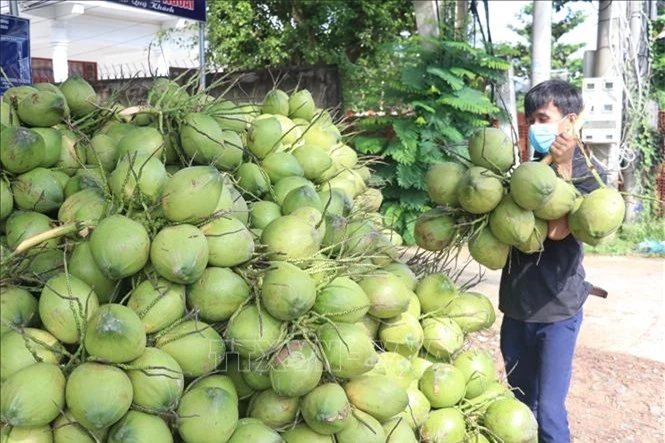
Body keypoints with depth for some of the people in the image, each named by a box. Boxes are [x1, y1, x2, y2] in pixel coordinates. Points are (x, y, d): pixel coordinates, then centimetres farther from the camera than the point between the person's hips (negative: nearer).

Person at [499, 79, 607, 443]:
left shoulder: (589, 171, -8)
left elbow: (557, 229, -22)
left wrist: (563, 167, -20)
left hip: (556, 308, -6)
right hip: (517, 303, 6)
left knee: (548, 410, -2)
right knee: (519, 402, 18)